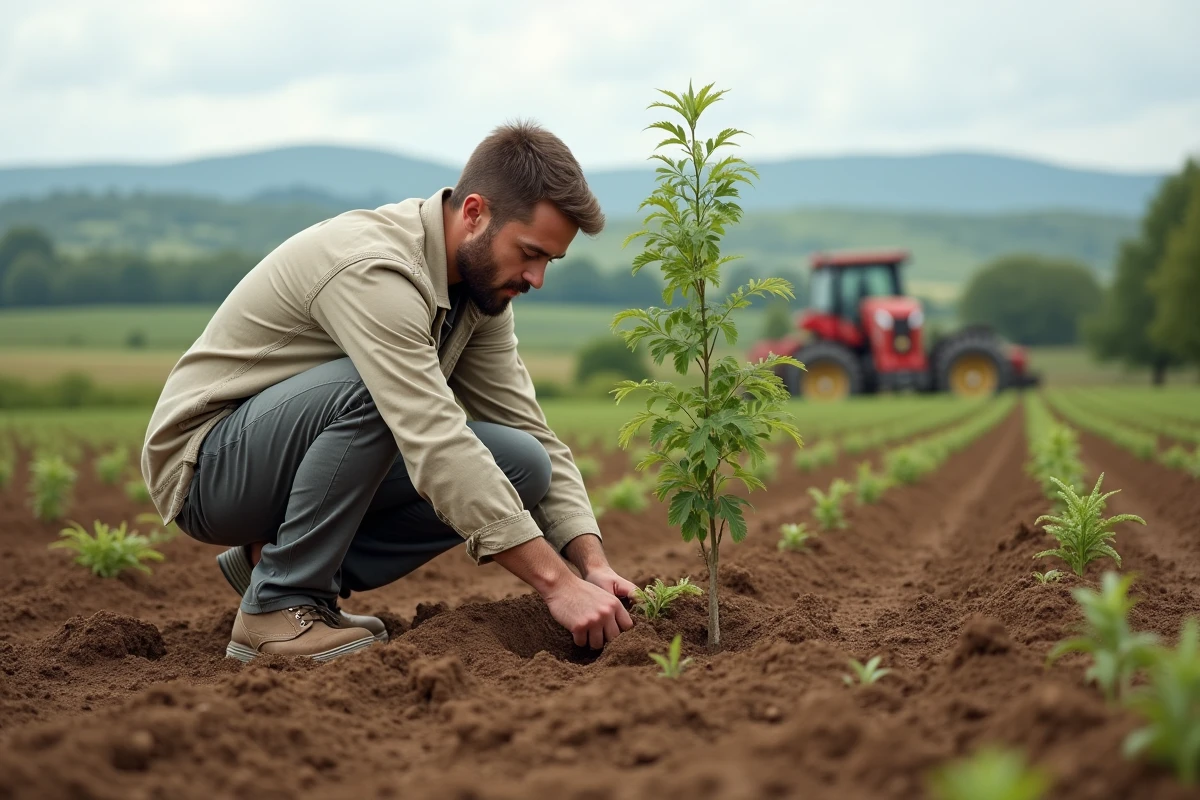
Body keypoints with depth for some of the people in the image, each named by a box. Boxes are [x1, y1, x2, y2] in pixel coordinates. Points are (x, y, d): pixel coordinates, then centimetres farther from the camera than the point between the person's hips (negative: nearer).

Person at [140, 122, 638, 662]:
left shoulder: (481, 286, -2)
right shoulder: (372, 268, -29)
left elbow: (531, 433, -1)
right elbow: (435, 445, -38)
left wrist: (593, 563, -15)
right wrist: (557, 583, -39)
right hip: (206, 467, -8)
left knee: (521, 463, -9)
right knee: (369, 386, -36)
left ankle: (275, 560, 1)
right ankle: (279, 607, -18)